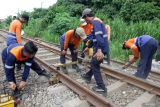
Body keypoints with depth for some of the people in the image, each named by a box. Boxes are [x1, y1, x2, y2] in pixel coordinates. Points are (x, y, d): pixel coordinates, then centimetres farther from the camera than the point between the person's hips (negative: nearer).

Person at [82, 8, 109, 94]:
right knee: (94, 63, 24)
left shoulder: (95, 21, -13)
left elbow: (99, 36, -28)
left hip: (100, 49, -10)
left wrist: (99, 50, -36)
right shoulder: (96, 22, 20)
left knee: (95, 65, 1)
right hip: (101, 48, 10)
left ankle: (101, 87, 7)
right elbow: (94, 38, 27)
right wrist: (88, 47, 36)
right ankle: (88, 76, 47)